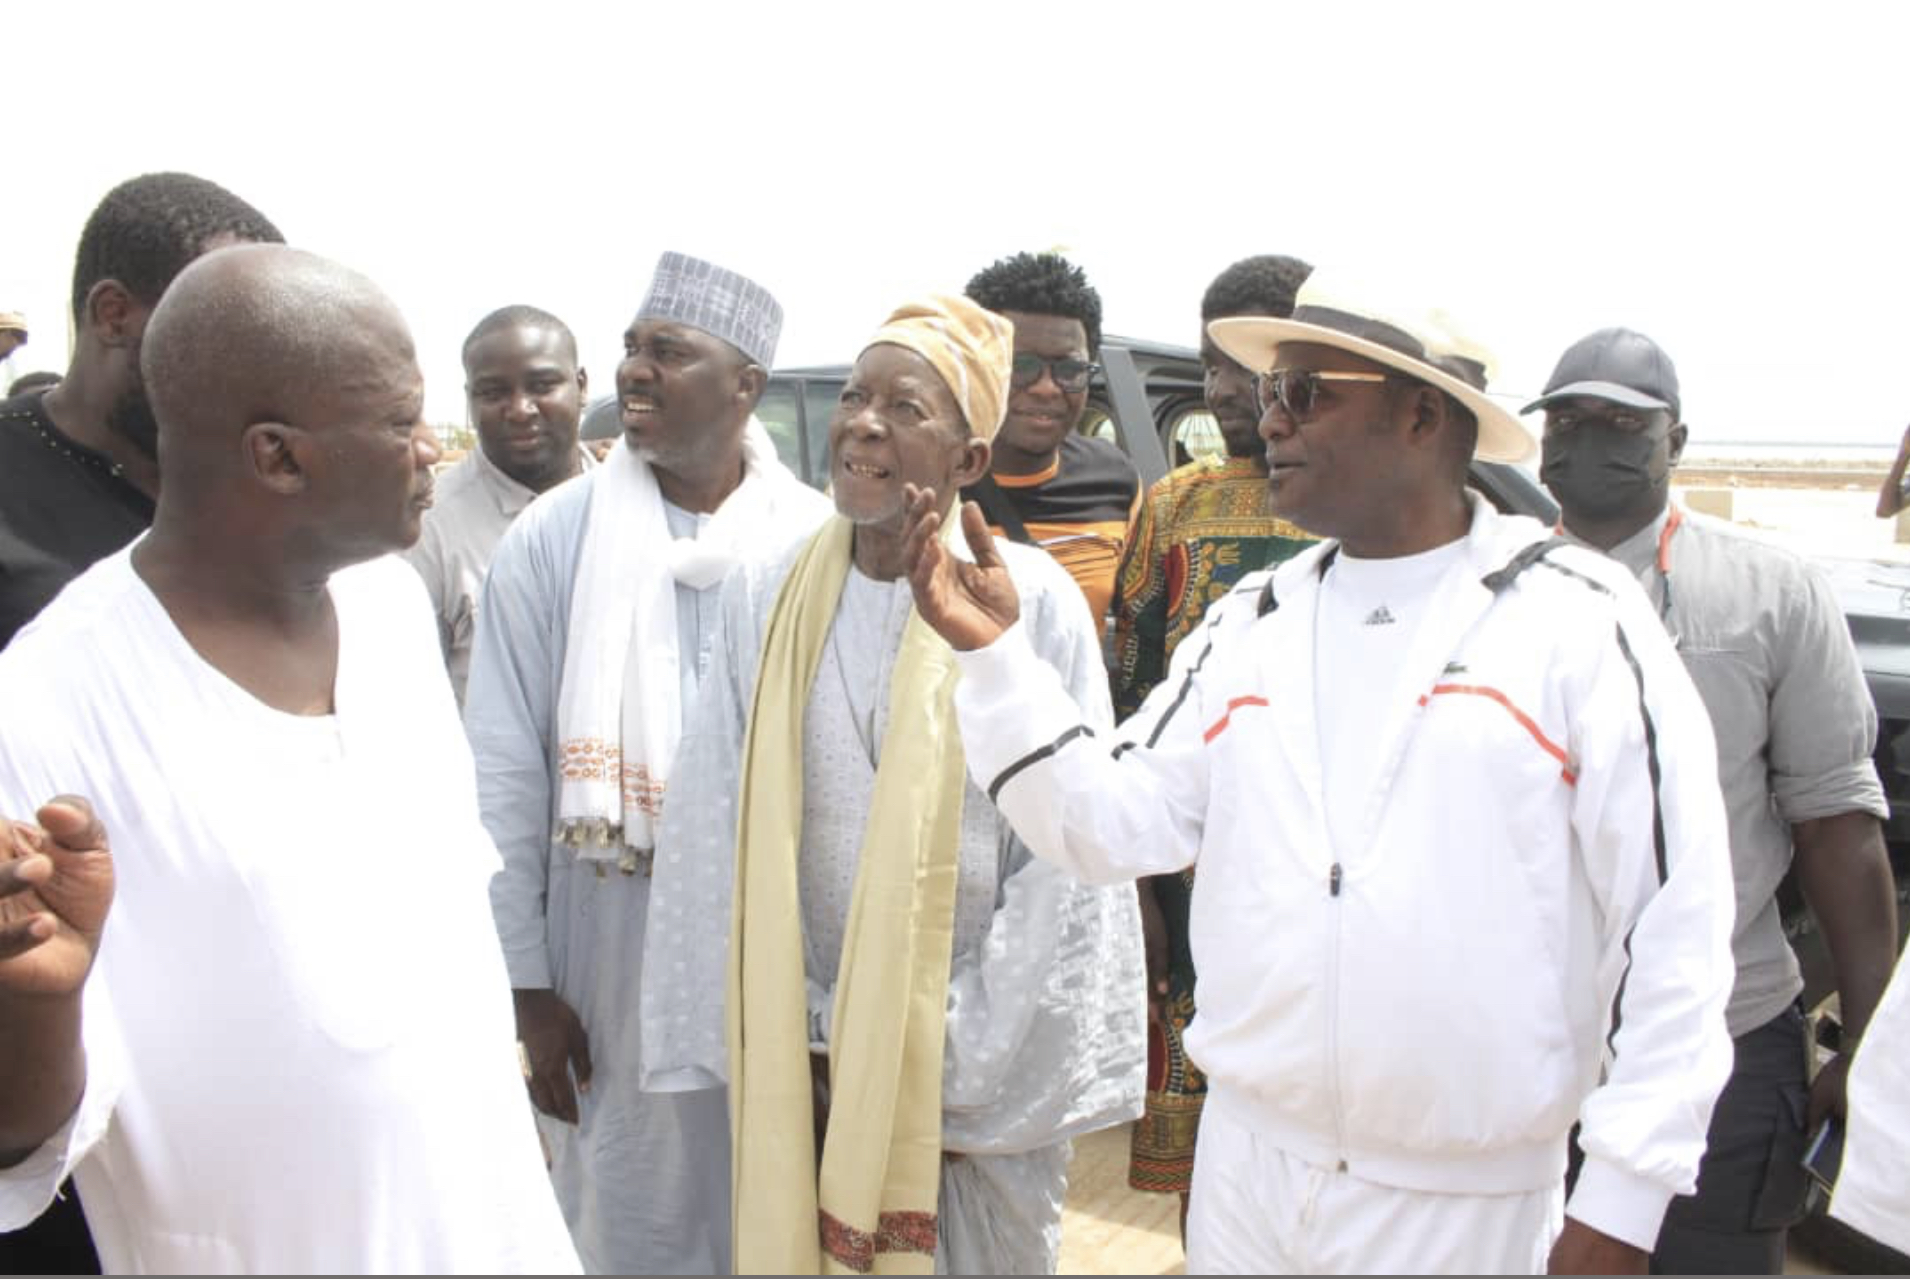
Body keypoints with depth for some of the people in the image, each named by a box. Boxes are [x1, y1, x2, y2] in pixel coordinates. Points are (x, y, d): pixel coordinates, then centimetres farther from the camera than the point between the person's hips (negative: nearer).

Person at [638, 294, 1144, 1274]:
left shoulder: (1029, 599, -11)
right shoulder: (768, 597, -2)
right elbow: (713, 836, 2)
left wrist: (979, 1070, -8)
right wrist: (744, 1045, 0)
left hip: (969, 1066, -2)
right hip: (794, 1061, 3)